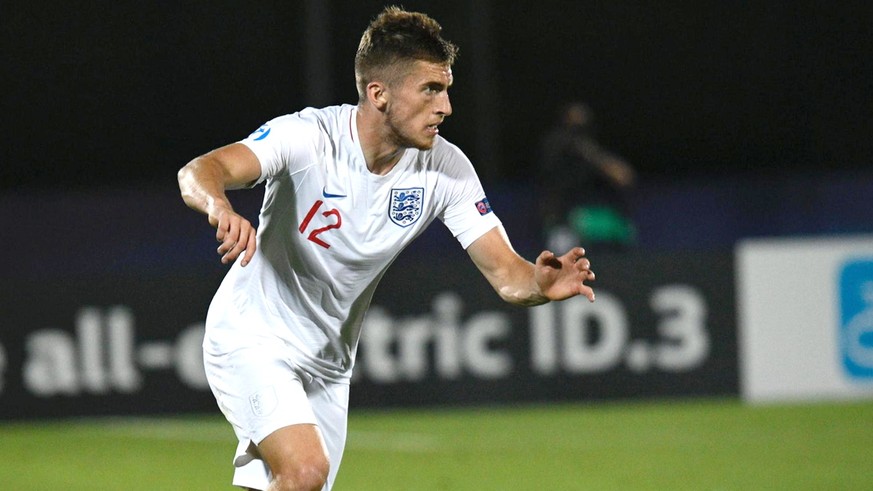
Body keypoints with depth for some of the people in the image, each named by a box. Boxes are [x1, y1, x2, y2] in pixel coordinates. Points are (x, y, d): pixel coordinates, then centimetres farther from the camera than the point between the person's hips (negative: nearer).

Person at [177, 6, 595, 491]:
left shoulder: (446, 169, -9)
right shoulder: (309, 137, -23)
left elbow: (505, 273, -10)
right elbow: (197, 172, -37)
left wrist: (540, 284, -34)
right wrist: (219, 206, -60)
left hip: (327, 366, 6)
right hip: (251, 340, -6)